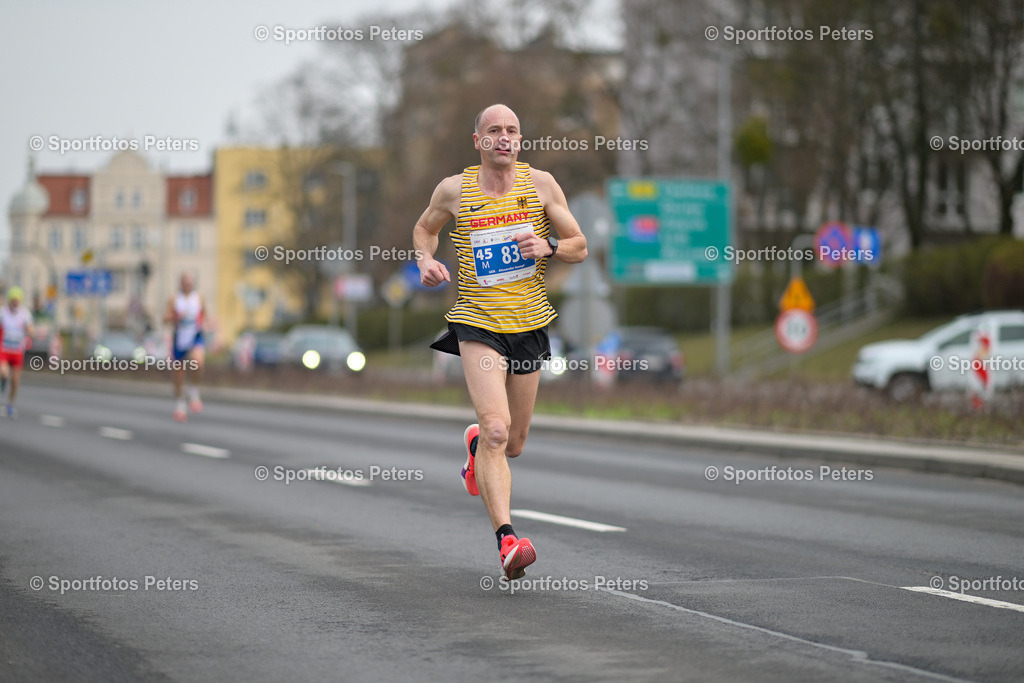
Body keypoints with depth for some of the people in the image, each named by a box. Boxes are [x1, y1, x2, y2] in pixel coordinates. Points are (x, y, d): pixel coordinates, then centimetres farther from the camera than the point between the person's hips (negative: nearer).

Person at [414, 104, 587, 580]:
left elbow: (579, 248, 6)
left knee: (513, 445, 13)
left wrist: (548, 246, -14)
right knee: (497, 427, -23)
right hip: (477, 324, -3)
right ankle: (506, 541, -28)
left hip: (529, 326, 3)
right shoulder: (454, 190, -2)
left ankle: (476, 443, 51)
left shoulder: (540, 184, 1)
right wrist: (426, 260, -3)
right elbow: (424, 228, 18)